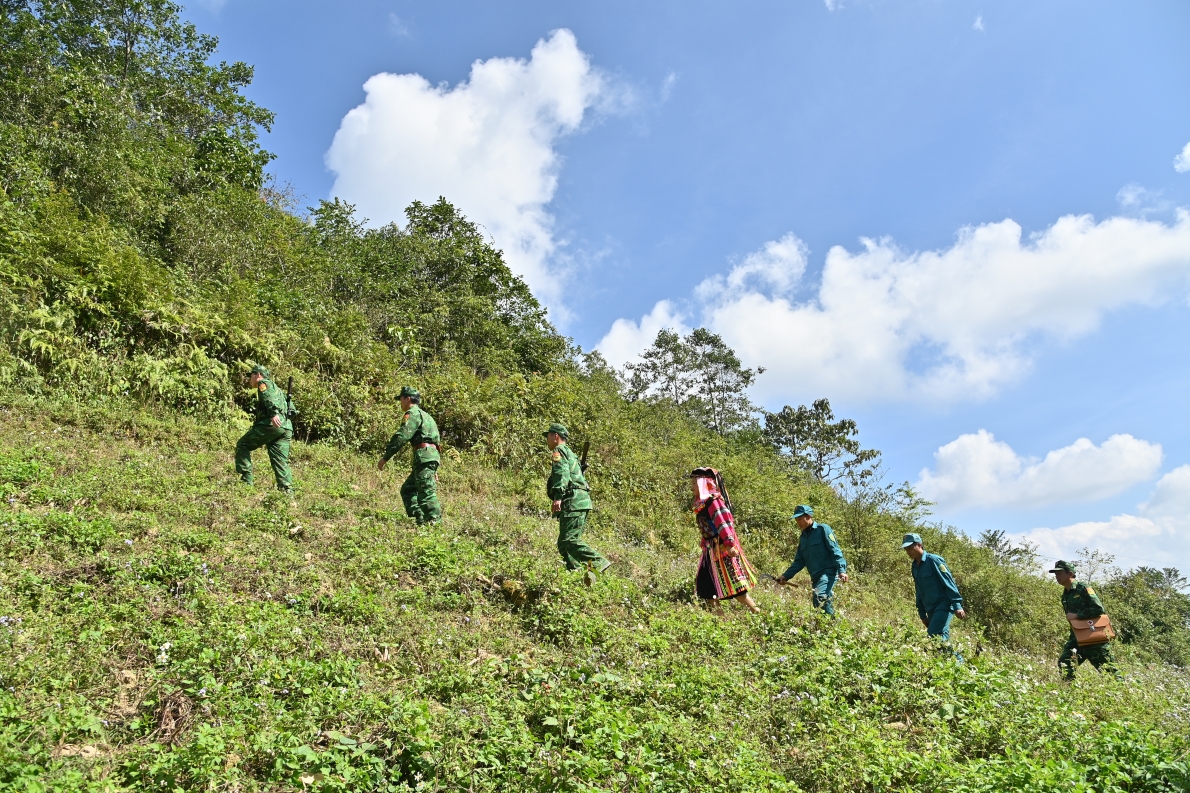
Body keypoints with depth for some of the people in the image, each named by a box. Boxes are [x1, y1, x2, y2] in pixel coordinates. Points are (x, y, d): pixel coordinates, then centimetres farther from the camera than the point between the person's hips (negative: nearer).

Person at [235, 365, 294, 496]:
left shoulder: (264, 383, 9)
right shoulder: (277, 389, 35)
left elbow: (270, 398, -13)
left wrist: (274, 413, -31)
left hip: (272, 424, -8)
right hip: (286, 428, 8)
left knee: (242, 445, 5)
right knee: (281, 461, 4)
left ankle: (246, 479, -2)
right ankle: (287, 490, -6)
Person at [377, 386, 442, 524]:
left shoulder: (413, 413, -4)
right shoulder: (424, 415, 27)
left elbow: (401, 437, -14)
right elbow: (436, 438, 27)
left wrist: (385, 457, -11)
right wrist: (434, 469, 28)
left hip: (424, 456, -10)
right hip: (430, 457, 10)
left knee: (426, 492, -13)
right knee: (407, 489, 14)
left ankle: (435, 522, -17)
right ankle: (421, 521, 8)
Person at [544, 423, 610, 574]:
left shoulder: (559, 451, -2)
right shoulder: (569, 453, 29)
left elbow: (562, 473, -19)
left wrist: (558, 497, -30)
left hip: (573, 502, -10)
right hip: (580, 502, 10)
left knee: (568, 540, -15)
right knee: (564, 542, 9)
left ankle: (599, 564, -20)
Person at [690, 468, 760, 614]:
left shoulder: (712, 500, -15)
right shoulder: (702, 502, 13)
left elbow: (723, 523, -23)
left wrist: (729, 544, -28)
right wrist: (705, 545, 20)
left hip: (722, 548, -10)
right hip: (711, 549, 10)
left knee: (732, 583, -6)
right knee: (706, 585, 10)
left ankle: (757, 612, 5)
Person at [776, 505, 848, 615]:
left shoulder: (823, 529, -1)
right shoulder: (803, 538, 21)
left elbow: (835, 550, -9)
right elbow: (799, 561, 20)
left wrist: (841, 570, -21)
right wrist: (786, 576, 9)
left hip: (828, 573, -8)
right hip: (816, 577, 8)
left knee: (819, 597, -27)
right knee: (825, 602, 6)